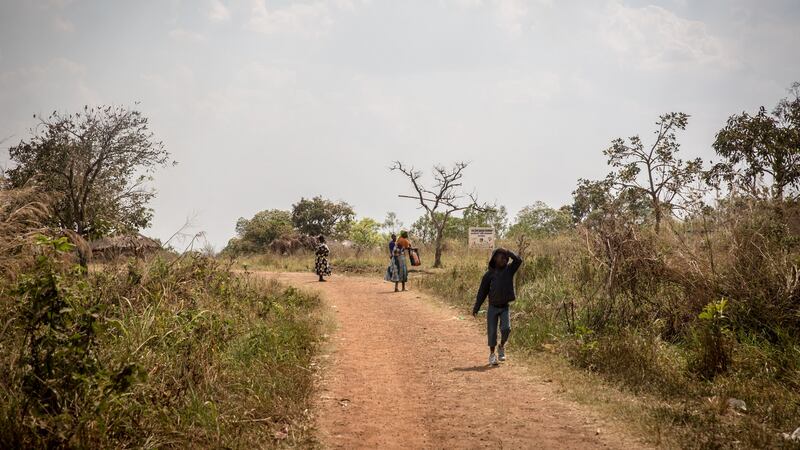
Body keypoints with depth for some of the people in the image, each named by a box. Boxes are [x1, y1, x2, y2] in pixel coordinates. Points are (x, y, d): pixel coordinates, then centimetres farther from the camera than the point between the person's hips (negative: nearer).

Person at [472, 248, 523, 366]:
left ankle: (502, 347, 13)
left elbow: (518, 260, -17)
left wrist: (507, 252, -15)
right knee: (492, 332, 2)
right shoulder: (489, 274, -4)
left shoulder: (509, 270, 0)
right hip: (493, 307, -1)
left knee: (506, 329, -14)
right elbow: (482, 292, -1)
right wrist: (476, 308, -2)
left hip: (505, 307, 1)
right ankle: (492, 354, 16)